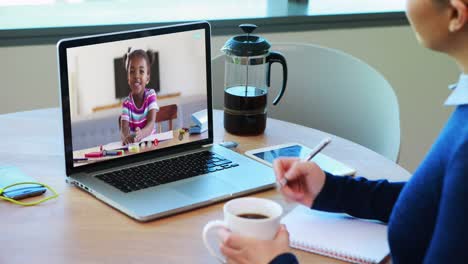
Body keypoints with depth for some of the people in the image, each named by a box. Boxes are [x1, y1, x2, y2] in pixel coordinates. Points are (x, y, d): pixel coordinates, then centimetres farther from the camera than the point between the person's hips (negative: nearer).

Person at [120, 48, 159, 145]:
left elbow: (151, 123, -14)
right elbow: (123, 130, -13)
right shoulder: (126, 103, -1)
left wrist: (141, 134, -36)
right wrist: (126, 137, -38)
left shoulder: (151, 95, -2)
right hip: (133, 144, 0)